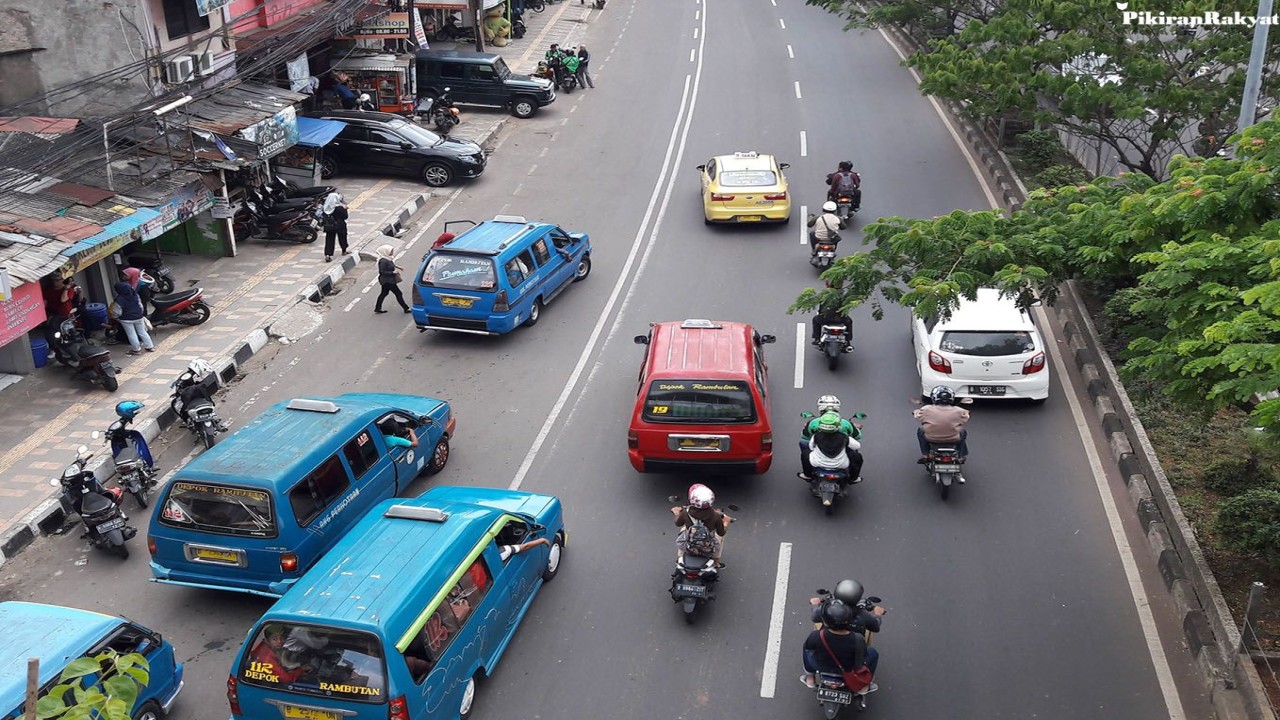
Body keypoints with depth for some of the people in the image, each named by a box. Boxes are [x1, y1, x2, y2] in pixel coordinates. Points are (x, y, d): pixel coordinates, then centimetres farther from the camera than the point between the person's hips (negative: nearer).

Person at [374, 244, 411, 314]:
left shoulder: (388, 259, 2)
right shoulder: (383, 261, -27)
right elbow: (383, 272, -26)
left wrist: (397, 267, 10)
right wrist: (393, 272, -26)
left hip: (388, 280, 10)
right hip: (388, 281, -10)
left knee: (384, 293, 21)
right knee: (398, 293, -2)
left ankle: (377, 308, 33)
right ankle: (406, 308, 8)